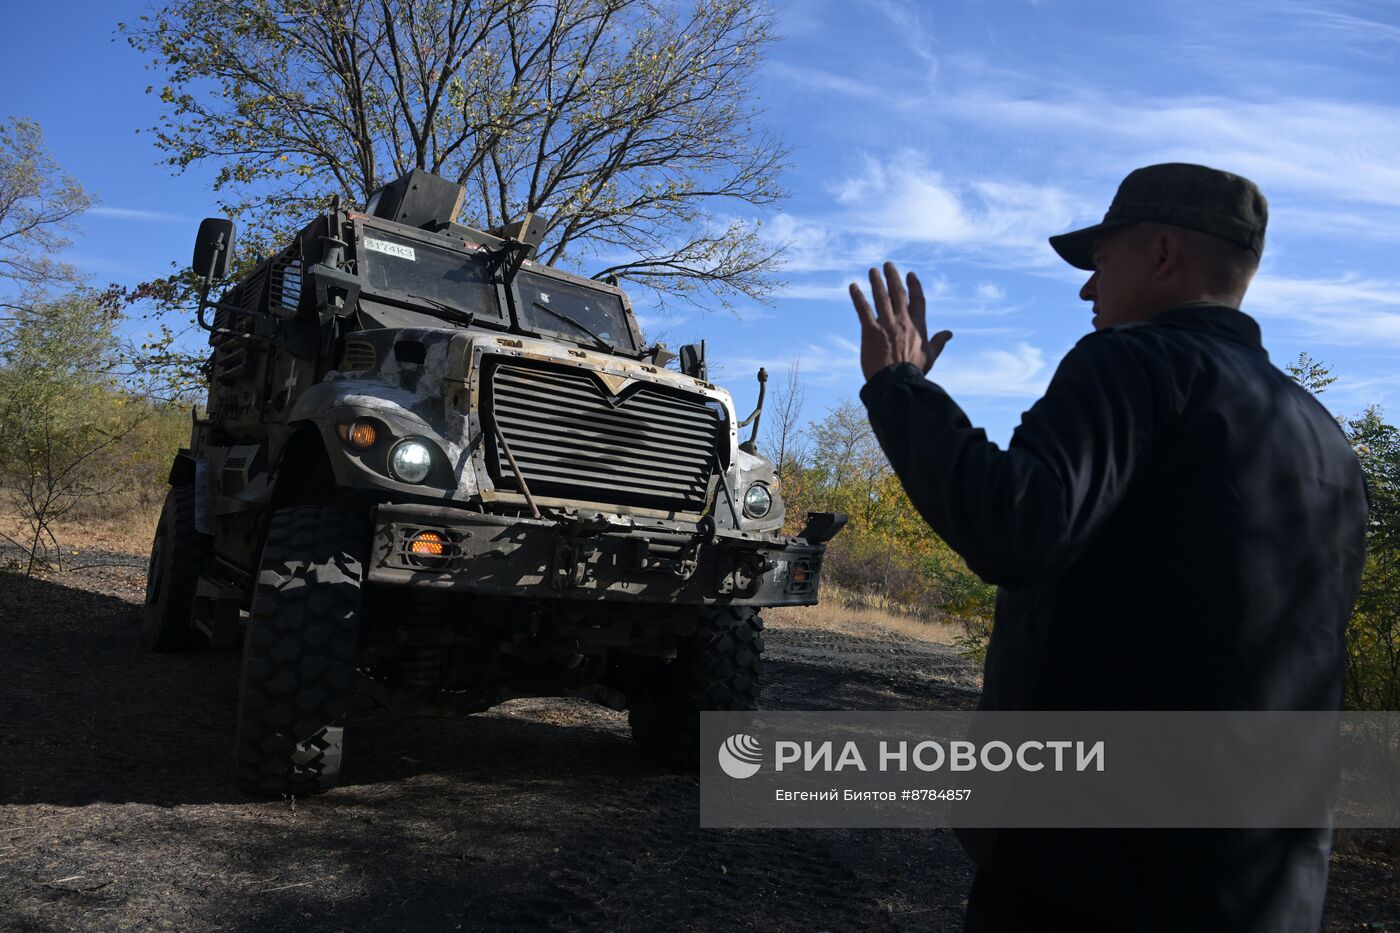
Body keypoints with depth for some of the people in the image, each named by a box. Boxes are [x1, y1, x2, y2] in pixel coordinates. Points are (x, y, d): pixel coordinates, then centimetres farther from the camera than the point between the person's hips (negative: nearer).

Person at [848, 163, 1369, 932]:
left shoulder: (1141, 360, -12)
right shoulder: (1328, 444, 13)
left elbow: (1011, 532, -30)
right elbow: (1306, 663, 19)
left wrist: (897, 385, -16)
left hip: (1091, 857, -8)